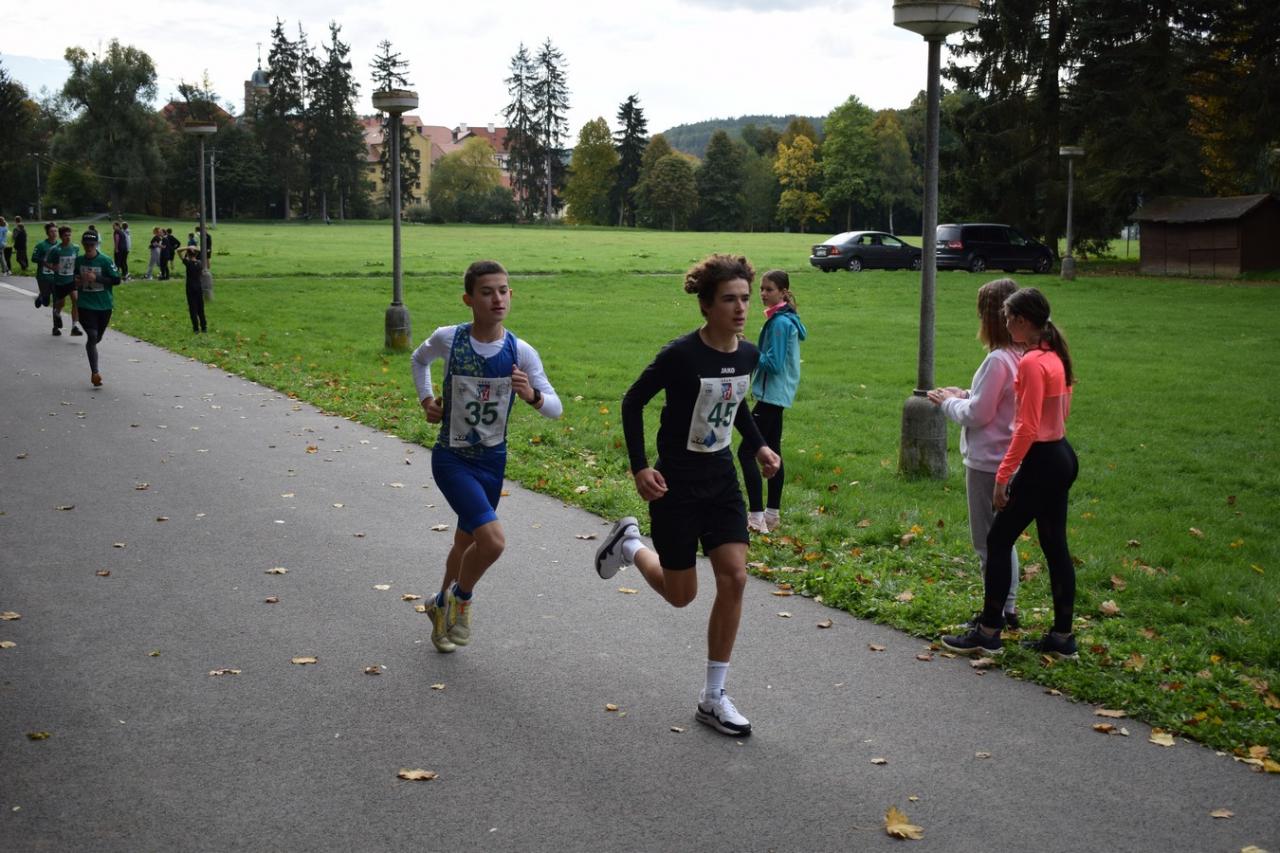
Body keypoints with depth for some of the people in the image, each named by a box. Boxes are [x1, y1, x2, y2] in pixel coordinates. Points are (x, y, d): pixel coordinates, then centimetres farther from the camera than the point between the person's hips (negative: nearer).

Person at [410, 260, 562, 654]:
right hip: (451, 458, -3)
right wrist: (426, 399, -1)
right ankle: (461, 599, 10)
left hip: (492, 460, 3)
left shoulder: (521, 353, -11)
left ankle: (443, 604, 48)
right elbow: (419, 360, 11)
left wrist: (532, 396, -31)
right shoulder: (448, 339, -13)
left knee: (467, 540, 20)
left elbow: (555, 408, -11)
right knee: (492, 540, -20)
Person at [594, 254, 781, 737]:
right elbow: (632, 402, -10)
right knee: (681, 594, 5)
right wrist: (639, 467, -16)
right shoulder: (681, 355, -21)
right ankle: (629, 544, 38)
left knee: (734, 579, -5)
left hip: (721, 480, 6)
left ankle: (713, 698, 7)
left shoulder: (748, 355, -2)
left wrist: (758, 446, 4)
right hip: (676, 484, -6)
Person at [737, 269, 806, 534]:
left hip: (772, 395, -11)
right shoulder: (786, 319, 13)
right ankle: (772, 514, 21)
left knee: (746, 451, -11)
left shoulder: (780, 323, -17)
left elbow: (773, 363, -21)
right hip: (777, 395, 11)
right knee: (772, 452, 14)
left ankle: (756, 516, -12)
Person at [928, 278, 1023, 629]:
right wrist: (963, 395, 8)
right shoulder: (1024, 356, 4)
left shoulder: (998, 360, -23)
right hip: (1009, 459, 9)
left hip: (987, 463, -9)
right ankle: (1008, 607, 28)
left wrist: (949, 403, -3)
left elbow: (977, 415, -20)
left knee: (987, 541, 3)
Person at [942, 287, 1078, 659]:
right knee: (1054, 546, 13)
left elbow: (1027, 428, -22)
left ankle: (988, 633, 8)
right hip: (1063, 457, 9)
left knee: (998, 541, 1)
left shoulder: (1032, 363, -19)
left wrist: (1003, 475, -19)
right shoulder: (1055, 355, 9)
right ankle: (1062, 637, 19)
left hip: (1040, 462, -9)